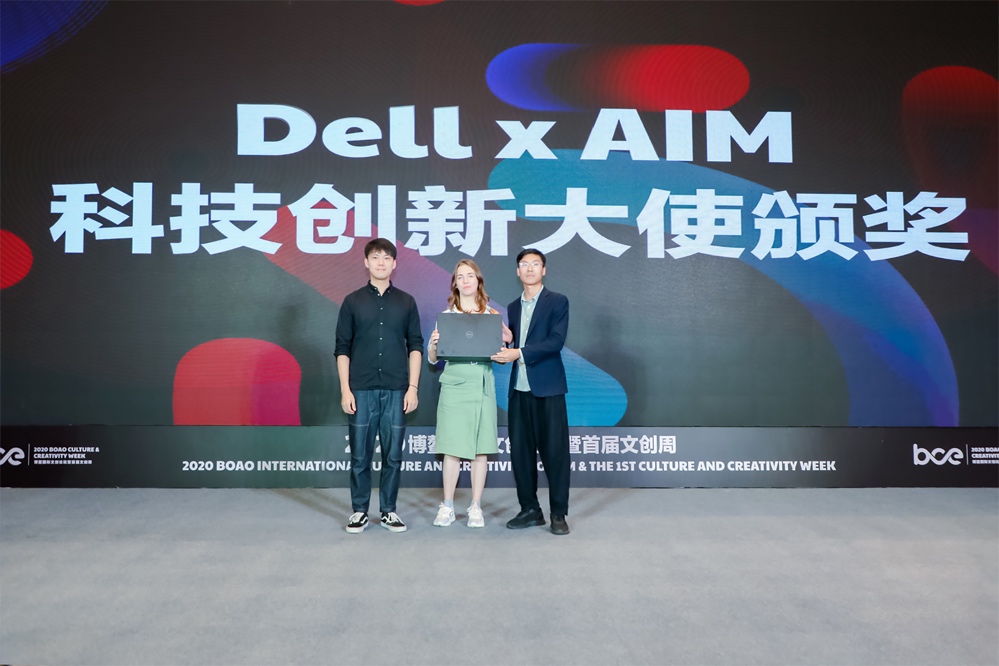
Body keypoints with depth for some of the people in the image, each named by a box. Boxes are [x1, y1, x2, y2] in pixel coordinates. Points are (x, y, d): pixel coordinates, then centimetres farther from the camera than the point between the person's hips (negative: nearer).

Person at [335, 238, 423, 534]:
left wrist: (413, 387, -1)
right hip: (361, 390, -1)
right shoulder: (353, 301, 4)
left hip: (396, 390, 1)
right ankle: (359, 510, 18)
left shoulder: (406, 302, 7)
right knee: (360, 455, 5)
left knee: (393, 454, 6)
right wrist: (345, 389, -4)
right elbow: (342, 348, 3)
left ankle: (389, 511, 18)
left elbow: (415, 345, 6)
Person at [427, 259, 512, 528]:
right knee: (453, 448, 0)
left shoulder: (491, 315, 8)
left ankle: (476, 508, 12)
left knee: (481, 448, 3)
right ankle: (447, 507, 11)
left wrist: (505, 335, -8)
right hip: (454, 387, -1)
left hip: (483, 387, 1)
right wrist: (433, 344, -17)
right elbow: (433, 359, 4)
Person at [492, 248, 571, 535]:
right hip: (519, 388, 5)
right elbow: (512, 345, 17)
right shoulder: (513, 307, 17)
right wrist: (503, 353, -6)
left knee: (554, 451, -1)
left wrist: (519, 353, -20)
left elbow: (556, 341, -13)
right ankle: (530, 509, 18)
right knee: (520, 451, 7)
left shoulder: (558, 302, 0)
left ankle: (558, 514, 8)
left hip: (548, 388, -5)